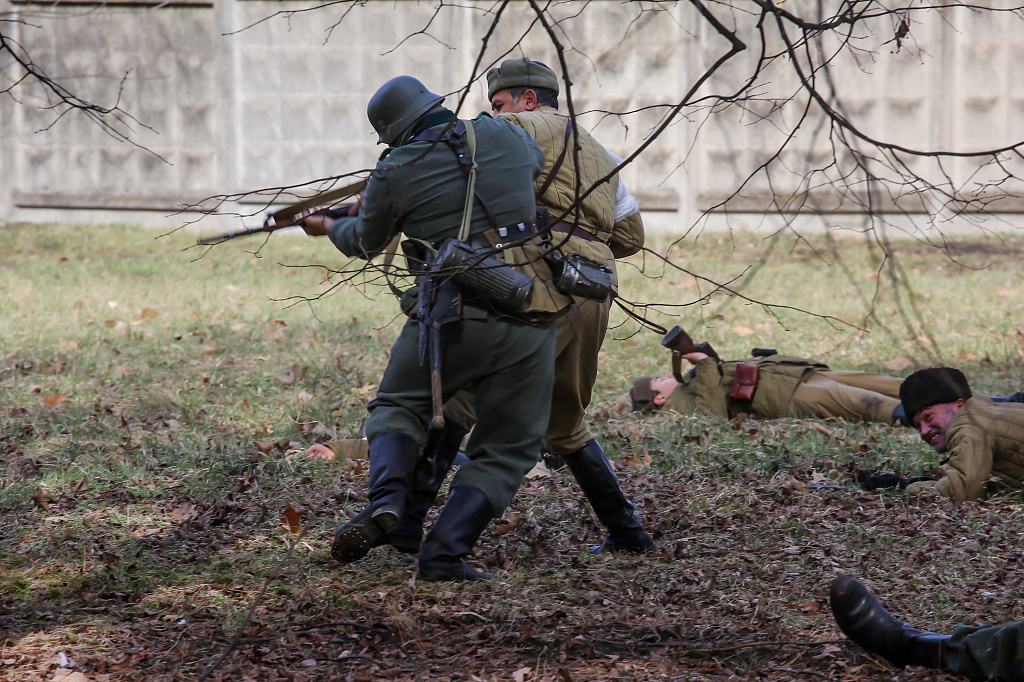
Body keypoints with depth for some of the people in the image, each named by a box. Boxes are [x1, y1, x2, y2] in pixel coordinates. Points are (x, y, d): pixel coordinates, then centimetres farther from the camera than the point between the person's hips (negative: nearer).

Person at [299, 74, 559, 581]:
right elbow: (541, 163, 32)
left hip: (454, 317, -2)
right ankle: (445, 553, -2)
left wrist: (328, 228, 41)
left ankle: (387, 498, -6)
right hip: (528, 318, 2)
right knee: (506, 449, 11)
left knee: (399, 407, 21)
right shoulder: (502, 135, 8)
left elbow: (365, 242, 20)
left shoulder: (395, 173, 1)